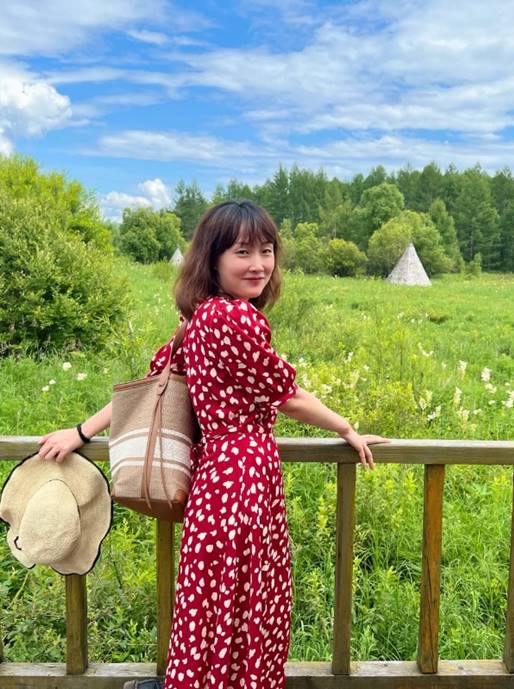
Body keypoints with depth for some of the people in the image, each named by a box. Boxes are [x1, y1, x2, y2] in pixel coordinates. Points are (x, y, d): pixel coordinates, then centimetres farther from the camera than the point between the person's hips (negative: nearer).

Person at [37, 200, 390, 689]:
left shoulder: (202, 316, 8)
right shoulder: (238, 319, -20)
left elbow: (155, 378, 8)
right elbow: (287, 397, -13)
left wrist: (82, 433, 14)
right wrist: (349, 432, 3)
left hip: (221, 465, 9)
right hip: (244, 474, -9)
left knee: (220, 605, 23)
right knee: (231, 610, 10)